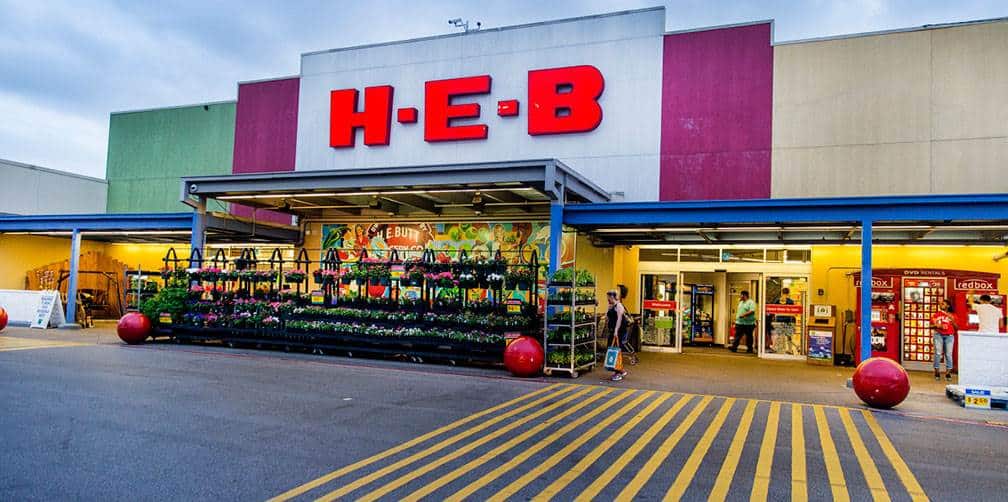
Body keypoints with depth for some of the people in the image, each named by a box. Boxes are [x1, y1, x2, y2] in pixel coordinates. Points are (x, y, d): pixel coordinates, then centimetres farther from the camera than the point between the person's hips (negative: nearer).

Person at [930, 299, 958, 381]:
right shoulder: (936, 314, 10)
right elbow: (931, 326, 10)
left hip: (949, 336, 1)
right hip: (938, 335, -1)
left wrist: (952, 320, -8)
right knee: (938, 353, -8)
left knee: (948, 354, -4)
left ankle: (948, 372, 3)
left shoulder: (952, 316, 11)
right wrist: (937, 326, -9)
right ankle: (936, 372, -3)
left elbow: (957, 328, 7)